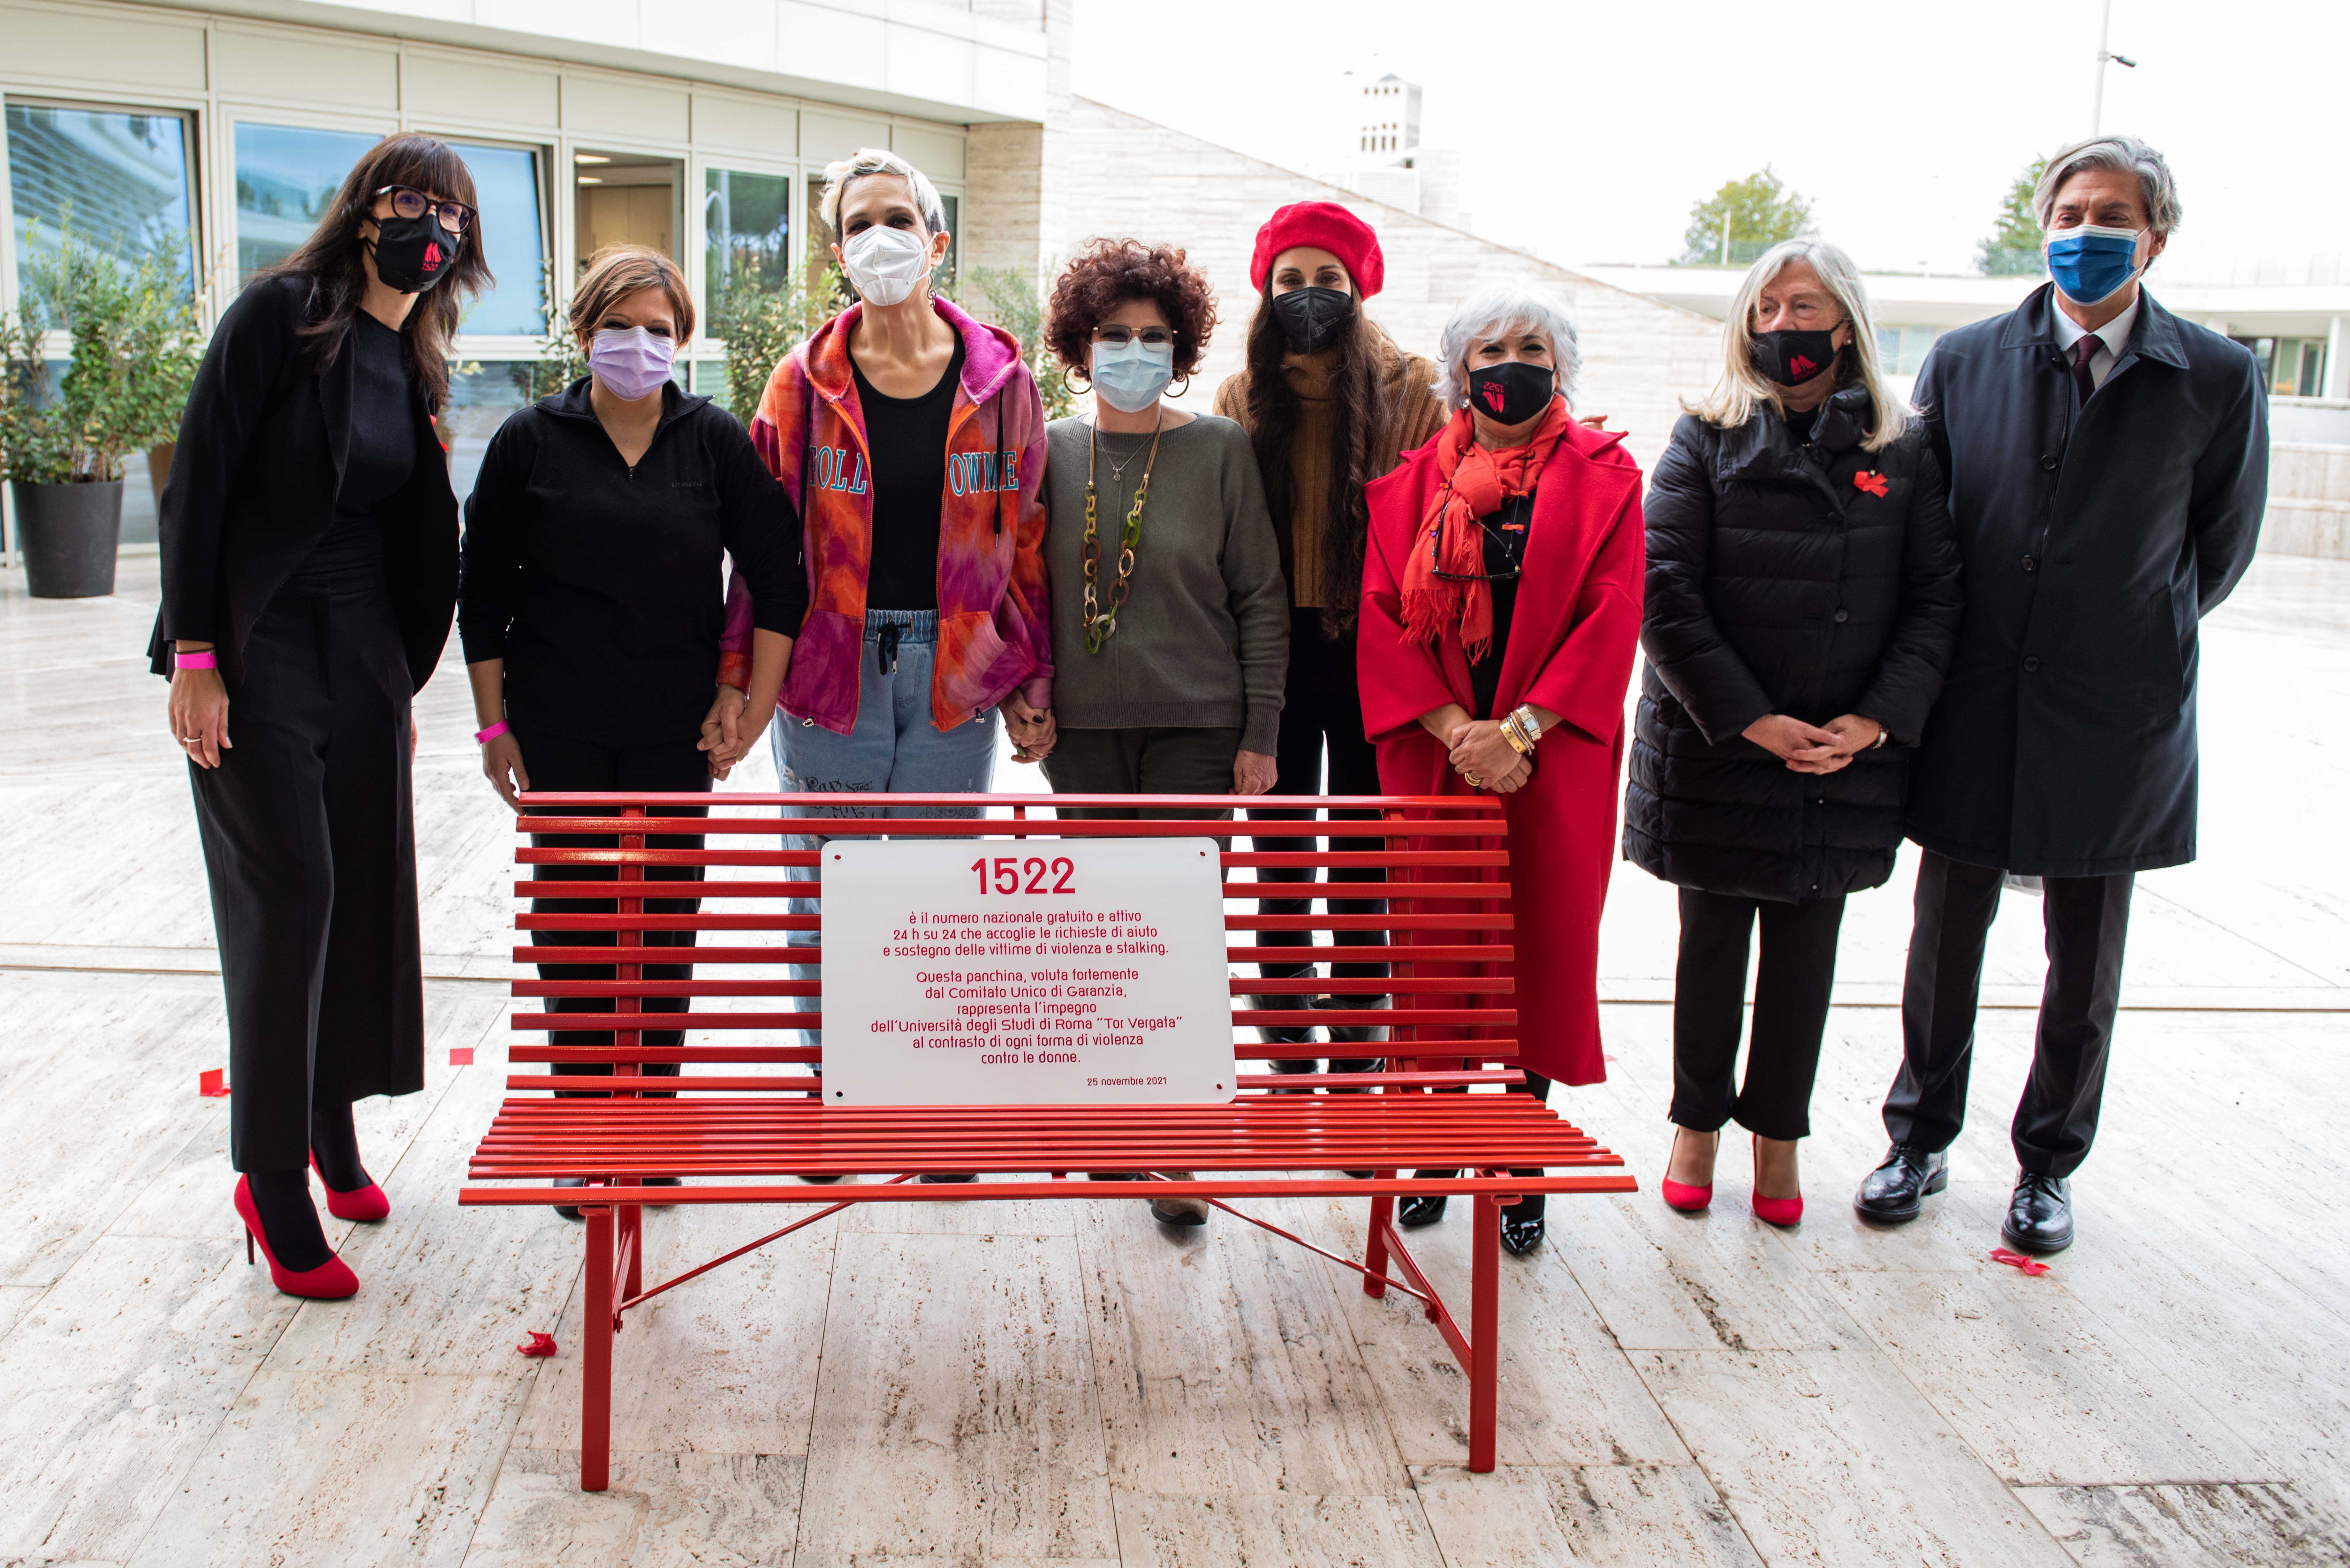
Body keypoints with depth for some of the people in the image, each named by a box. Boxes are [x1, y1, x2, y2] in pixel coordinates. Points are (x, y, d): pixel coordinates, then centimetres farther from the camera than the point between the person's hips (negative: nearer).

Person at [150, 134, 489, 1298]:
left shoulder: (416, 363, 10)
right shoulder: (281, 313, -9)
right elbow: (200, 479, -13)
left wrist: (404, 674, 13)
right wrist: (193, 654, -16)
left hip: (360, 646, 6)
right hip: (256, 645, -6)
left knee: (366, 888, 8)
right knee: (289, 894, -7)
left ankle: (331, 1131, 26)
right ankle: (273, 1185, 4)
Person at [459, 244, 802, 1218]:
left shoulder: (714, 440, 0)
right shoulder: (532, 441, 0)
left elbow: (777, 573, 1)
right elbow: (484, 591, 4)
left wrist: (754, 706, -3)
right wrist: (495, 725, 1)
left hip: (677, 733, 0)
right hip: (560, 734, 0)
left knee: (666, 926, 5)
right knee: (572, 920, 4)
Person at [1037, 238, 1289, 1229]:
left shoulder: (1220, 450, -2)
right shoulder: (1049, 451, 5)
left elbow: (1261, 601, -1)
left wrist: (1260, 735, -4)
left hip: (1197, 725, -2)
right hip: (1084, 727, 3)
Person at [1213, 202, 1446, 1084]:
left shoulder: (1407, 391, -1)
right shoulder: (1243, 398, 6)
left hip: (1367, 647, -2)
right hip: (1274, 647, 2)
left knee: (1361, 842, 5)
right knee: (1280, 840, 7)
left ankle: (1357, 1031, 16)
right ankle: (1285, 1036, 17)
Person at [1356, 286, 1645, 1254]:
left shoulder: (1604, 477, 4)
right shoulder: (1414, 483, 9)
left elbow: (1612, 616, -4)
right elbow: (1385, 613, 1)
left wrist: (1520, 729, -14)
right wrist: (1456, 730, -12)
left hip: (1553, 759, -1)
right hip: (1433, 753, 1)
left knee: (1541, 950, 1)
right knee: (1435, 948, 3)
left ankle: (1523, 1164, 13)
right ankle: (1433, 1152, 15)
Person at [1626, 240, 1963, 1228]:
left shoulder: (1904, 451, 3)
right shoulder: (1708, 440, -1)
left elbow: (1937, 597, 0)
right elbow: (1664, 592, -8)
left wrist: (1878, 719, -12)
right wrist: (1751, 720, -14)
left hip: (1844, 755, 1)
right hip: (1714, 746, -1)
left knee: (1806, 950, 10)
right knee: (1712, 941, 9)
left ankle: (1777, 1134, 25)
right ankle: (1698, 1123, 25)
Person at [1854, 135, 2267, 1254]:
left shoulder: (2218, 381, -4)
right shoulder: (1964, 363, 1)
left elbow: (2221, 548, 8)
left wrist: (2135, 645, 12)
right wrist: (1932, 672, 6)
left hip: (2116, 720, -1)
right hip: (1973, 713, 1)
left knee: (2086, 965, 11)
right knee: (1944, 946, 12)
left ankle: (2048, 1164, 28)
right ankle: (1920, 1141, 29)